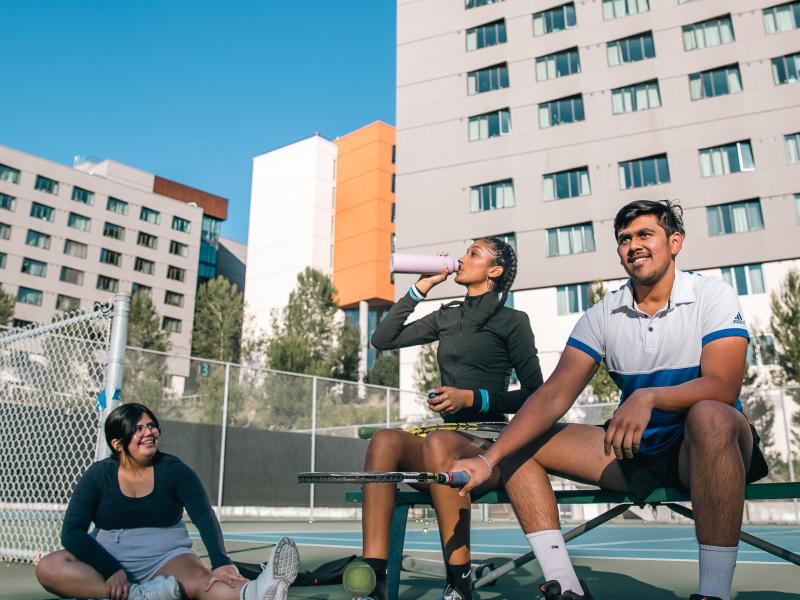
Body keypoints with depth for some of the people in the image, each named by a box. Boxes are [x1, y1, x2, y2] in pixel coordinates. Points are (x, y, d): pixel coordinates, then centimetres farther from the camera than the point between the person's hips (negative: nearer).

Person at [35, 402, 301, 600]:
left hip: (167, 559, -2)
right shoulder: (98, 475, -2)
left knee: (198, 578, -36)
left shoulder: (173, 470, -5)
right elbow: (72, 532, -9)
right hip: (111, 561, 2)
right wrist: (111, 571, -24)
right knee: (48, 567, -27)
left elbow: (204, 516, -18)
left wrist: (221, 562, -37)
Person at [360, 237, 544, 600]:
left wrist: (473, 397, -14)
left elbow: (534, 394, -1)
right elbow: (383, 340, 16)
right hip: (450, 440, 5)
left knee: (439, 442, -38)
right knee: (385, 440, -27)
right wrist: (419, 289, 13)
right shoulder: (447, 317, 19)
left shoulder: (512, 321, 4)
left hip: (491, 445, -4)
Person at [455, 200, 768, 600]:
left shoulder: (712, 296, -8)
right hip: (634, 451, 4)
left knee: (709, 417, -38)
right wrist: (489, 460, -23)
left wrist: (648, 397, -41)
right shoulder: (602, 316, 0)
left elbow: (723, 387, -22)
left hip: (704, 447, -4)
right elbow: (555, 395, -10)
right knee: (521, 444, -9)